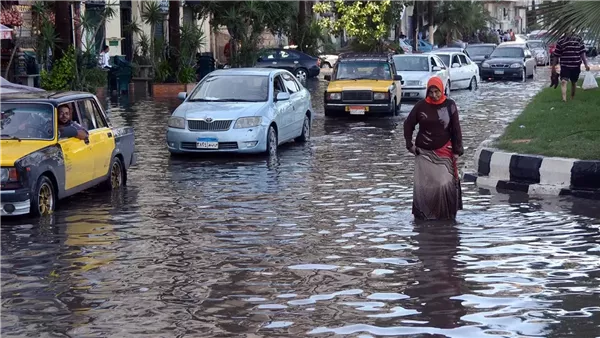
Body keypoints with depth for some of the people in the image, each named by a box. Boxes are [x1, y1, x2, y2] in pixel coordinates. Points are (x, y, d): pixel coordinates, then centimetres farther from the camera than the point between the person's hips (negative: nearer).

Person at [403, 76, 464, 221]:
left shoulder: (450, 105, -1)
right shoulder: (421, 105, 1)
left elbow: (456, 129, 2)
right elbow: (408, 124, 10)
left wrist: (457, 150, -1)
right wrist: (410, 144, 3)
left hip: (444, 153, -1)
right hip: (424, 153, 1)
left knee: (445, 184, -10)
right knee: (422, 185, 0)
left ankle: (446, 214, 1)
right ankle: (421, 214, 11)